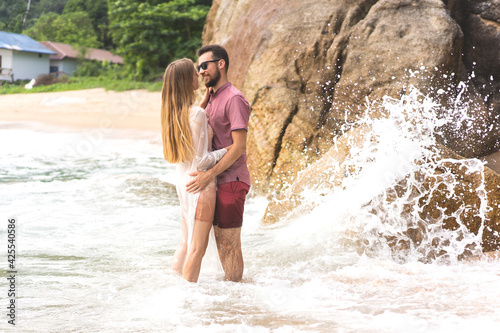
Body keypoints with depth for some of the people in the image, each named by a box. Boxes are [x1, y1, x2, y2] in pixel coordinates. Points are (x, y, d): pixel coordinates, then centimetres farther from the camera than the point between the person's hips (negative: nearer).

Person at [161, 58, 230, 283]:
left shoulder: (174, 112, 2)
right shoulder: (197, 114, -22)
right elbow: (200, 161, -21)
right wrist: (226, 150, -10)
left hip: (182, 180, 9)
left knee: (187, 241, 21)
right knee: (198, 246, 3)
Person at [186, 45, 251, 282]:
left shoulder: (234, 99, -15)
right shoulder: (212, 99, 15)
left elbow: (239, 146, -21)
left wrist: (210, 174, -24)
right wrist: (205, 100, 7)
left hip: (231, 180, -9)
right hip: (217, 181, 9)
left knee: (230, 243, -4)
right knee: (220, 240, 16)